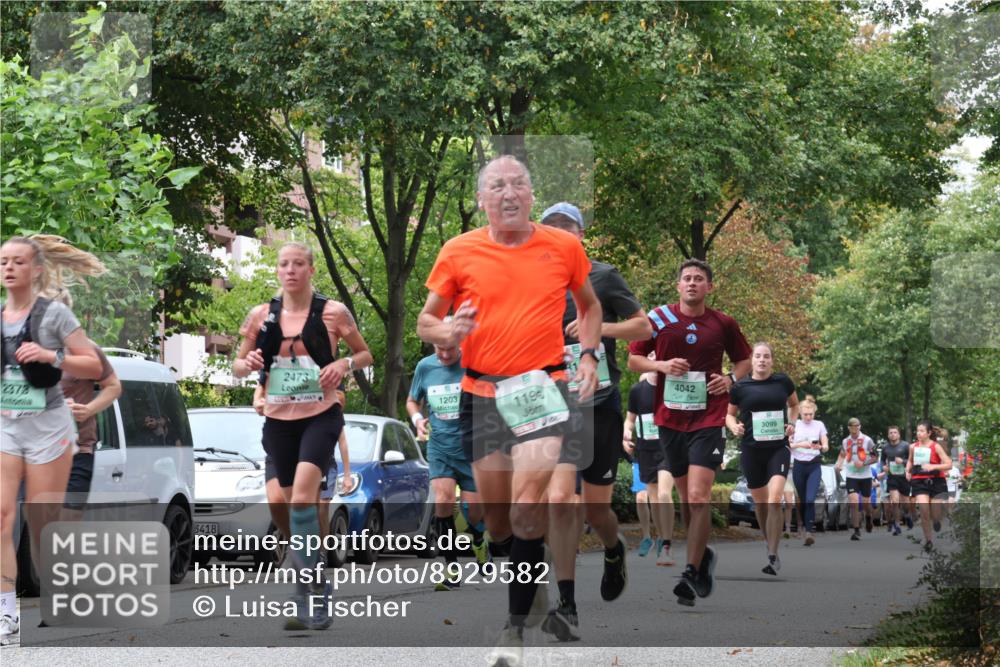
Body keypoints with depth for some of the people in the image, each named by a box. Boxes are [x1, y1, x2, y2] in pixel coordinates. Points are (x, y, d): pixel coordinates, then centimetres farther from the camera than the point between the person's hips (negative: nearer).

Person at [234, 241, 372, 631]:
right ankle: (305, 599, 22)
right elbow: (238, 367, 12)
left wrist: (345, 364, -15)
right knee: (293, 503, 9)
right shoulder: (261, 315, 4)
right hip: (278, 420, 4)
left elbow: (366, 355, 7)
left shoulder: (333, 313, -4)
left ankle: (315, 586, -16)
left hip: (321, 416, -4)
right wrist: (247, 363, -12)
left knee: (302, 495, -24)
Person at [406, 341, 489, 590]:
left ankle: (478, 540, 42)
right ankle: (452, 570, -12)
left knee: (474, 509, 3)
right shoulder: (425, 367, 3)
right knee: (443, 501, -20)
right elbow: (412, 401, 18)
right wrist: (417, 418, -3)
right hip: (439, 446, 2)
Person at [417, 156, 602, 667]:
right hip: (481, 394, 2)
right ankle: (529, 582, 36)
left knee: (528, 504, -17)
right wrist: (449, 332, -14)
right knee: (496, 516, 7)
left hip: (542, 388, -1)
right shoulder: (459, 252, 1)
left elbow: (589, 305, 20)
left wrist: (588, 356, 5)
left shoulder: (564, 246, 3)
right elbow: (426, 320, 8)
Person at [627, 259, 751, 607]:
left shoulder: (723, 324, 1)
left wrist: (731, 378, -6)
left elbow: (744, 359, 14)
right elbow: (633, 359, 7)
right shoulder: (658, 318, 1)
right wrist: (661, 365, -12)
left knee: (698, 496, -15)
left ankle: (693, 572, -8)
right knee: (685, 496, 13)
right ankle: (703, 554, 35)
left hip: (708, 419, -2)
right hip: (669, 418, 2)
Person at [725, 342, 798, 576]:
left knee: (774, 501, -18)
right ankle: (770, 545, 34)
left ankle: (773, 556, -15)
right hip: (751, 450, 2)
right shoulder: (739, 386, 0)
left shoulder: (783, 381, 1)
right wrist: (735, 426, -9)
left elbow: (794, 404, 19)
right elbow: (730, 414, 12)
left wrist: (792, 423, 2)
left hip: (778, 448, -1)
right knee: (760, 503, 11)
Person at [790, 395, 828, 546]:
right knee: (802, 500, 7)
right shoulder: (794, 425, 3)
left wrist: (821, 447, -21)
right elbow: (787, 445, 0)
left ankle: (810, 532, -19)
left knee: (810, 499, -16)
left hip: (814, 466, -2)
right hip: (799, 465, 2)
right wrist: (800, 444, -17)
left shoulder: (819, 425, 3)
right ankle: (806, 526, 24)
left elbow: (826, 447, 2)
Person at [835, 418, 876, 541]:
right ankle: (856, 530, -8)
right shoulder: (845, 442, 5)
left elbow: (874, 457, -4)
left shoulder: (867, 440, -5)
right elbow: (842, 455, 22)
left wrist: (863, 463, -19)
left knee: (866, 502, 7)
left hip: (865, 476, -1)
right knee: (853, 503, -12)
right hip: (851, 476, 1)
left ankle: (868, 517, 42)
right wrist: (839, 465, 3)